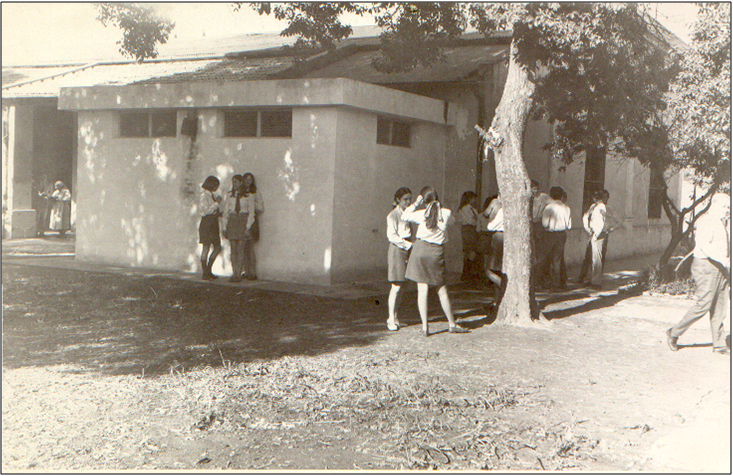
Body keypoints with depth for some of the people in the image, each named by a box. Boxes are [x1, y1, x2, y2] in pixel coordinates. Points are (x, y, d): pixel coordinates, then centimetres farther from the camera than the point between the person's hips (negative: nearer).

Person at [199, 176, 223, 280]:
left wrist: (221, 213, 5)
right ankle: (205, 273, 0)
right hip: (207, 223, -9)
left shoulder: (212, 195, 17)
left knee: (218, 248, 8)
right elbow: (207, 210, -18)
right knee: (206, 248, -5)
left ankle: (208, 271, 17)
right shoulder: (204, 196, -9)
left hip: (214, 224, 9)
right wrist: (217, 203, -13)